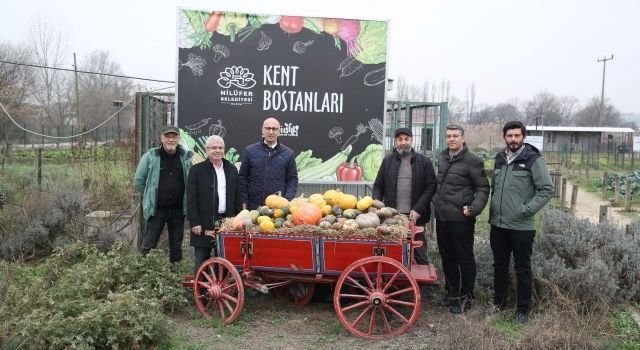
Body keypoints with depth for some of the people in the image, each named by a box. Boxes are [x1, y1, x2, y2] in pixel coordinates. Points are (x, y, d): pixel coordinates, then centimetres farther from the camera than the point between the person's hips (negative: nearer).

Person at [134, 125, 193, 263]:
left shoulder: (188, 157, -1)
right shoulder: (150, 156, -3)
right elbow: (138, 181, 5)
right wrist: (151, 196, 5)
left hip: (178, 210, 2)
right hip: (156, 209, -1)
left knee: (176, 247, 12)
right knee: (149, 246, 2)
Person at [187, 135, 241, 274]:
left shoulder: (232, 170, 11)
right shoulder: (196, 170, 0)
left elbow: (237, 197, 12)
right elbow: (191, 200, -4)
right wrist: (194, 223, -11)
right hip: (204, 225, -3)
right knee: (201, 262, 3)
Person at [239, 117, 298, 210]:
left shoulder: (288, 154, 7)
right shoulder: (250, 151, 6)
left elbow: (292, 180, 7)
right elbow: (243, 178, 6)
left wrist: (287, 200, -6)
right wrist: (244, 202, 0)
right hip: (253, 207, 0)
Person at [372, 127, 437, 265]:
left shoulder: (424, 161, 4)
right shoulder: (387, 161, 10)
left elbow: (431, 186, -2)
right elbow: (378, 186, 11)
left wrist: (418, 209, -11)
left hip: (415, 216, -1)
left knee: (420, 255, 6)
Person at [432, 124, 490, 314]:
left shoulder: (472, 161, -9)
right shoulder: (442, 158, 12)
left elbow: (483, 188, -8)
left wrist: (474, 208, -21)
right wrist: (436, 203, 13)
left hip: (461, 219, -7)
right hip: (442, 217, 7)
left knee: (464, 258, 4)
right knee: (447, 257, 16)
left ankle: (465, 297, 16)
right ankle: (451, 291, 31)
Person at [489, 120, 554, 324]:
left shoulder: (533, 160, -9)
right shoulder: (500, 159, 10)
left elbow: (547, 189, -11)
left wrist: (527, 209, -16)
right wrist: (493, 211, 13)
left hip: (521, 226, -6)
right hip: (498, 224, 6)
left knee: (522, 269, 6)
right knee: (499, 265, 17)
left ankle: (523, 309, 18)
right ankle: (499, 301, 32)